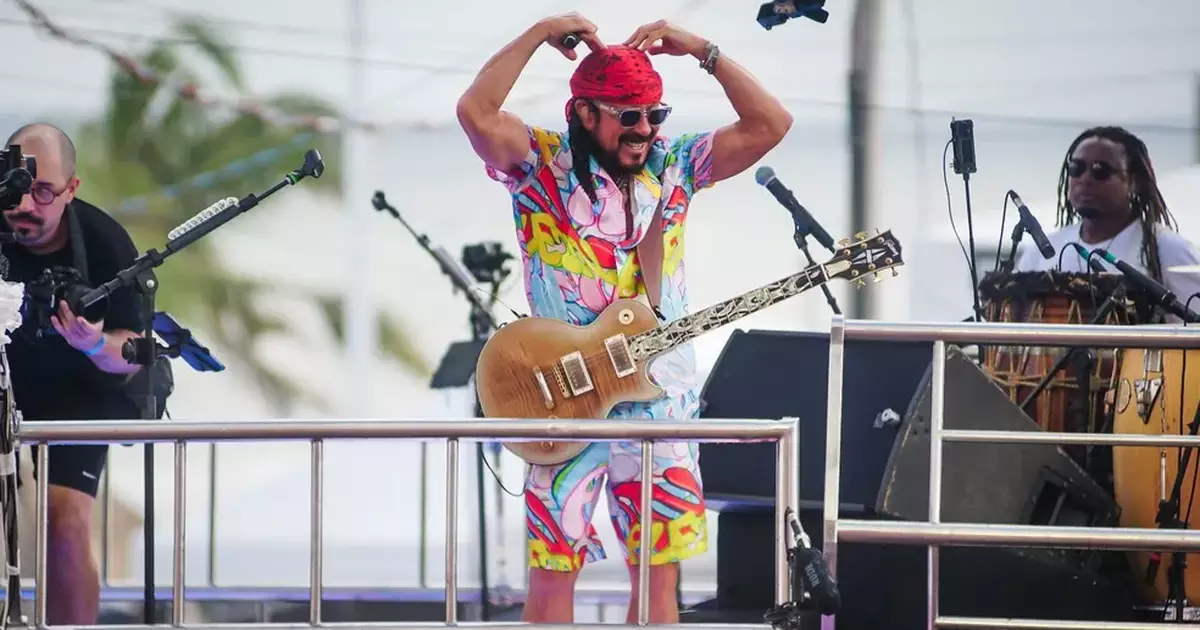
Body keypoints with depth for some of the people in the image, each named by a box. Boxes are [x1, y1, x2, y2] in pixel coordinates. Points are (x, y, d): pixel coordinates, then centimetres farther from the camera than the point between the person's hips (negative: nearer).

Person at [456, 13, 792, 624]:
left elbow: (770, 126, 5)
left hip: (660, 398, 4)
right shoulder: (541, 165, -2)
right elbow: (477, 113, -20)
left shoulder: (671, 165, 9)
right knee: (552, 570, -4)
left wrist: (703, 52, 0)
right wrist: (540, 34, -15)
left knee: (658, 573, 4)